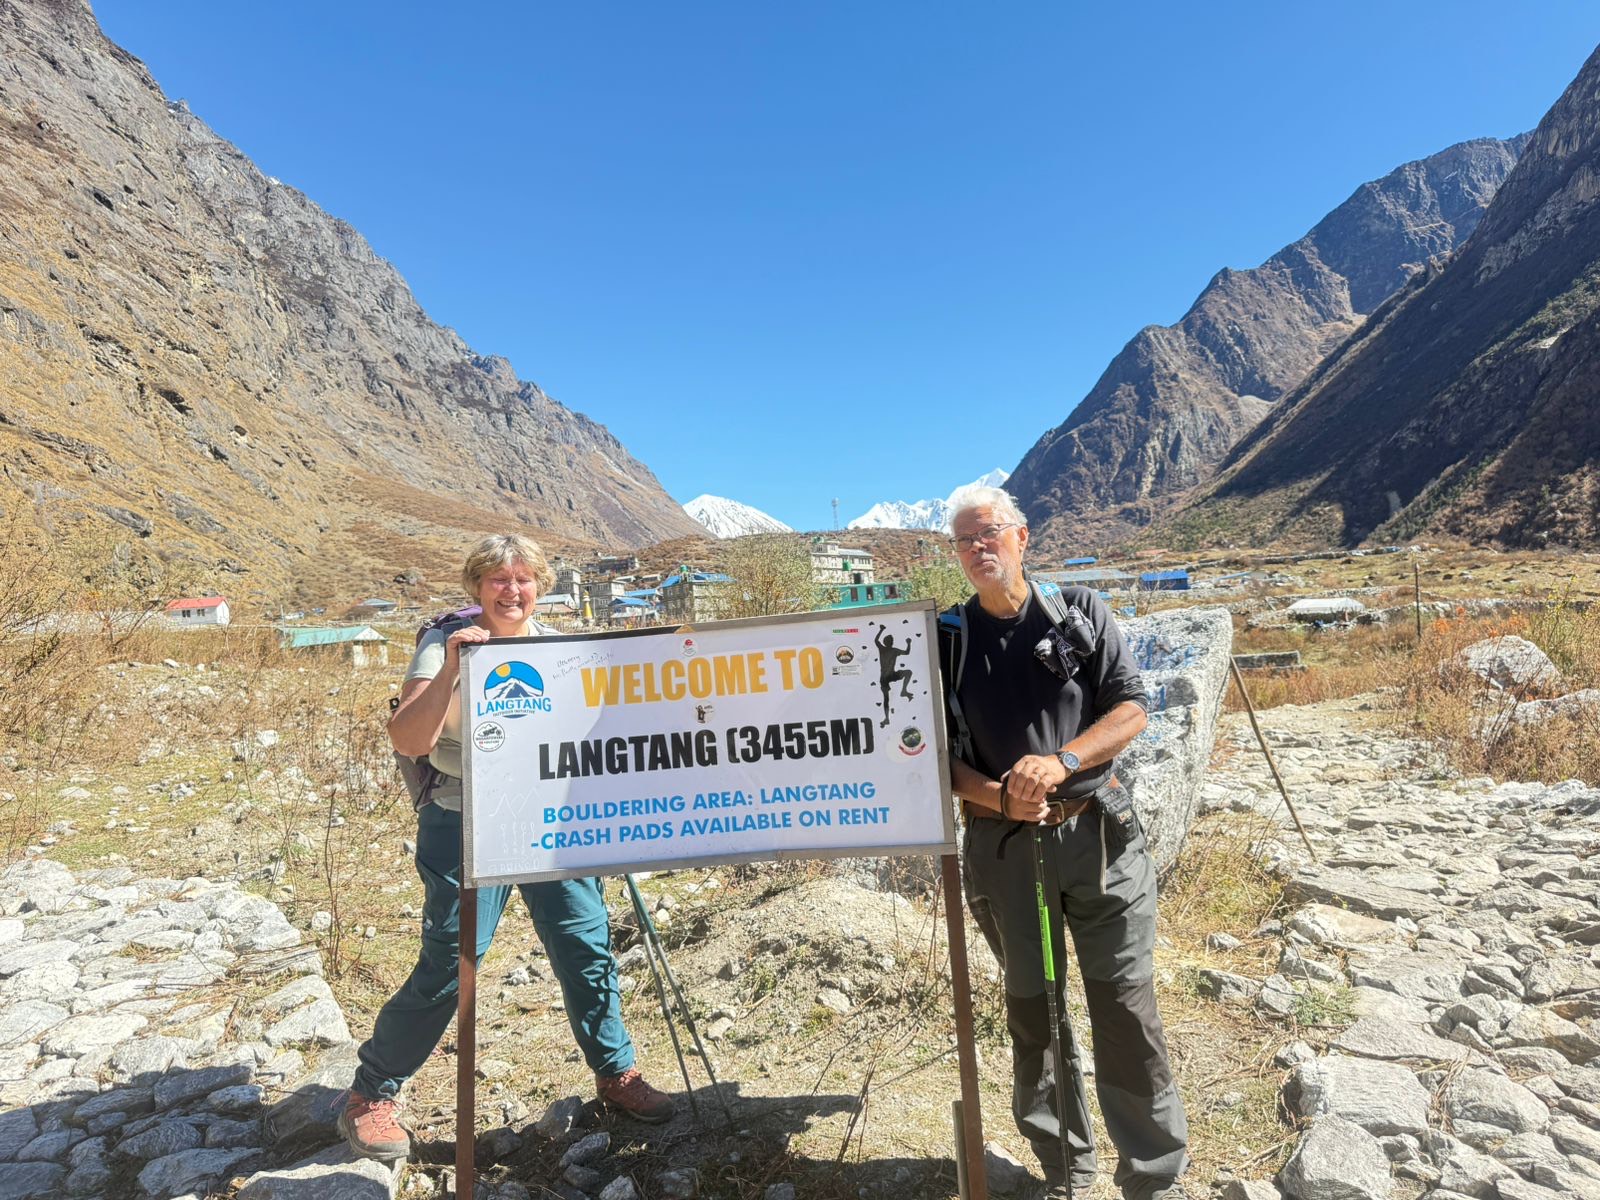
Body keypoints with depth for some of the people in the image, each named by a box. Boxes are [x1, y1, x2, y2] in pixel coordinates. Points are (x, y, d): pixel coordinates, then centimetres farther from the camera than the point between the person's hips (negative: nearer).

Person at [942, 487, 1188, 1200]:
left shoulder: (1081, 610, 2)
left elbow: (1131, 709, -3)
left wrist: (1061, 761, -18)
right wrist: (997, 796, -17)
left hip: (1098, 833, 0)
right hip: (1003, 843, 1)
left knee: (1127, 1008, 4)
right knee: (1032, 1011, 12)